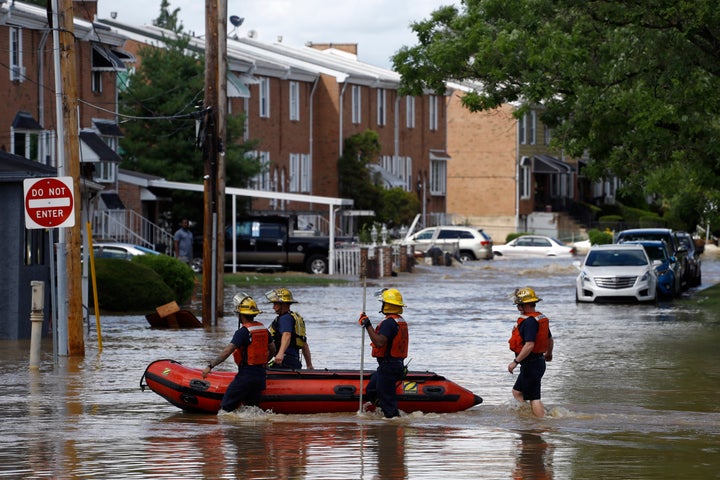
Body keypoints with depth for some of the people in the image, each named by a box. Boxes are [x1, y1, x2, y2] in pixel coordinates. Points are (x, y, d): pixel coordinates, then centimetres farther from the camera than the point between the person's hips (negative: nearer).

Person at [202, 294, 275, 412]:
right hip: (261, 375, 7)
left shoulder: (243, 332, -15)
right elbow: (272, 350, 21)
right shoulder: (264, 329, 9)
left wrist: (210, 366, -19)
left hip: (246, 375, -7)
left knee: (226, 407, -3)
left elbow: (227, 351, -21)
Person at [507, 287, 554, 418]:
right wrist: (549, 353, 44)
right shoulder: (541, 318, 11)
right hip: (539, 361, 10)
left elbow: (529, 345, -29)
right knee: (517, 392, 17)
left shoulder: (529, 321, -21)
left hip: (531, 365, -10)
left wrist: (516, 361, -26)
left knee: (534, 397, -7)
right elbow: (549, 338, 26)